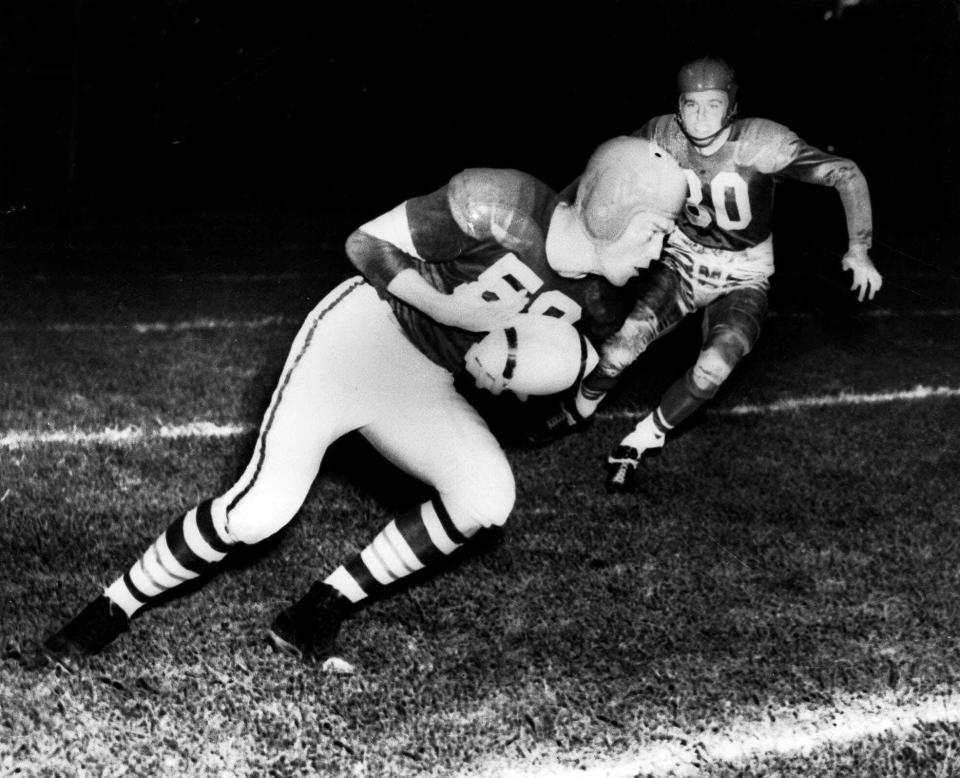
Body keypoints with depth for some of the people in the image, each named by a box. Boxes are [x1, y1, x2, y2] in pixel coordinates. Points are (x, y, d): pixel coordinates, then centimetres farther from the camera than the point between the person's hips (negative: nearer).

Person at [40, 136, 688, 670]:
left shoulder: (600, 304, -5)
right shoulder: (500, 206, -23)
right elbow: (367, 244, -14)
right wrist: (452, 307, -24)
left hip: (423, 388, 6)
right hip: (361, 331, -6)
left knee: (487, 497, -20)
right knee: (262, 509, -18)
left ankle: (331, 603, -1)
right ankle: (117, 605, 5)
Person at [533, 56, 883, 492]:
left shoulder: (761, 145, -26)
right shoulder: (662, 136, -16)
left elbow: (845, 174, -23)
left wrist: (858, 250, -31)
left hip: (742, 279, -1)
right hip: (682, 260, 2)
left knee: (714, 367, -26)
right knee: (625, 340, -23)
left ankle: (636, 445, -5)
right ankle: (578, 410, 9)